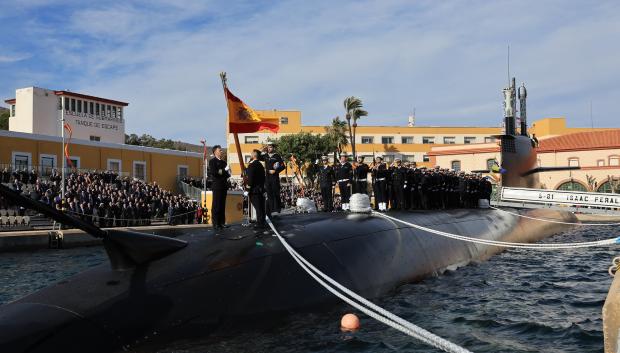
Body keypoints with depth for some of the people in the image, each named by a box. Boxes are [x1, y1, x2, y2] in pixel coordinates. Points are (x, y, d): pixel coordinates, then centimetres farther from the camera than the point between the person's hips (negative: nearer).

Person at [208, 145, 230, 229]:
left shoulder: (223, 162, 20)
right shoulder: (212, 161, -2)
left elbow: (228, 173, 21)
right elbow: (213, 172, -16)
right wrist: (224, 170, -11)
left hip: (224, 186, 7)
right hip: (217, 186, -7)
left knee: (222, 205, 8)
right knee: (216, 205, -5)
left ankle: (222, 222, 12)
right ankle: (215, 223, -2)